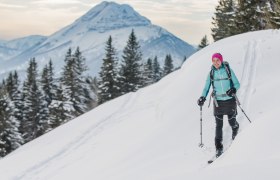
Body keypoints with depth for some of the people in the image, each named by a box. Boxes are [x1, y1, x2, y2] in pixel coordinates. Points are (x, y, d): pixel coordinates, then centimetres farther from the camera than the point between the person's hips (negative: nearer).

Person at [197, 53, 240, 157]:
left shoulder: (228, 70, -5)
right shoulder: (211, 73, 2)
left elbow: (237, 84, -3)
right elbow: (206, 87, 6)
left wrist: (233, 89, -25)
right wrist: (203, 97, -12)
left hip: (230, 100, -1)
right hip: (218, 101, 1)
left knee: (231, 121, 7)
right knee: (218, 125, -3)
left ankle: (235, 129, 45)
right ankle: (219, 147, 3)